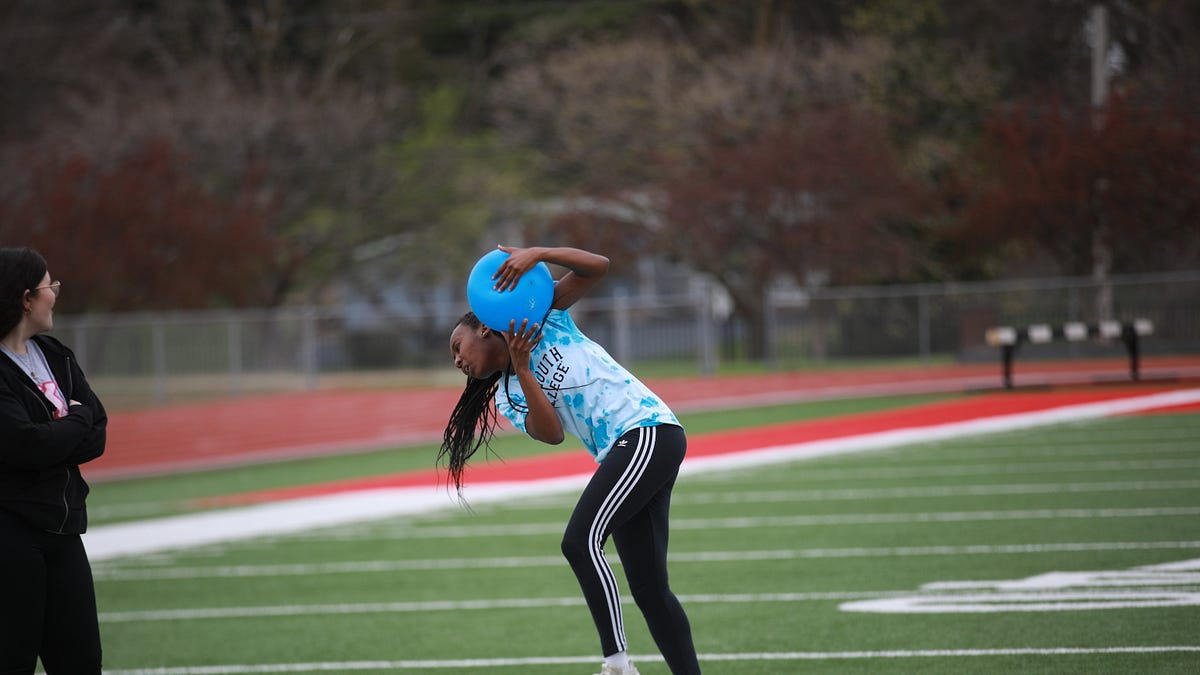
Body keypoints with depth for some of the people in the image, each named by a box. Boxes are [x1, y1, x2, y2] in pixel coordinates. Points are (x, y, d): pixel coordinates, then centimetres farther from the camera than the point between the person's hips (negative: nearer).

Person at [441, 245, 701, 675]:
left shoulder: (543, 315, 8)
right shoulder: (507, 398, 18)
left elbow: (597, 266, -1)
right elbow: (551, 434, -2)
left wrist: (538, 254, -11)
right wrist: (522, 372, -9)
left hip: (647, 429, -8)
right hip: (619, 457, 8)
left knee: (580, 542, -22)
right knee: (649, 589, 2)